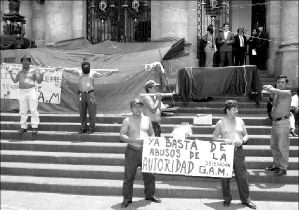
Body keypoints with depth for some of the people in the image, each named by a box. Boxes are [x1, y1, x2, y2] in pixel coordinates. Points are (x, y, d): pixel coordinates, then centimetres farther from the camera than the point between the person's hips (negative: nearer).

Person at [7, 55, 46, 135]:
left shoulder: (33, 71, 3)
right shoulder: (19, 72, 16)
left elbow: (39, 81, -2)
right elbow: (15, 81, 13)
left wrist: (41, 74, -16)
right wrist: (11, 73, 5)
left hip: (32, 91, -4)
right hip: (22, 92, 4)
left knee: (33, 110, -3)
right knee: (23, 111, 6)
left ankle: (35, 127, 2)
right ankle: (23, 127, 14)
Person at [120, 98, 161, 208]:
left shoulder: (147, 119, 10)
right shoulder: (127, 120, -1)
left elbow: (152, 134, 17)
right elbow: (122, 135, -9)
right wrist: (134, 140, -21)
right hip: (132, 151, -3)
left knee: (149, 174, 8)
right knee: (129, 176, 0)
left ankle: (150, 195, 28)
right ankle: (127, 199, 14)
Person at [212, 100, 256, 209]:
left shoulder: (240, 121, 8)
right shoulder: (220, 123, 0)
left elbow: (246, 135, 13)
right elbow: (214, 137, 1)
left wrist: (242, 141, -8)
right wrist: (224, 140, -15)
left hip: (238, 151, 2)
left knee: (242, 176, 3)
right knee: (225, 177, 5)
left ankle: (245, 199, 19)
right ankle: (227, 199, 23)